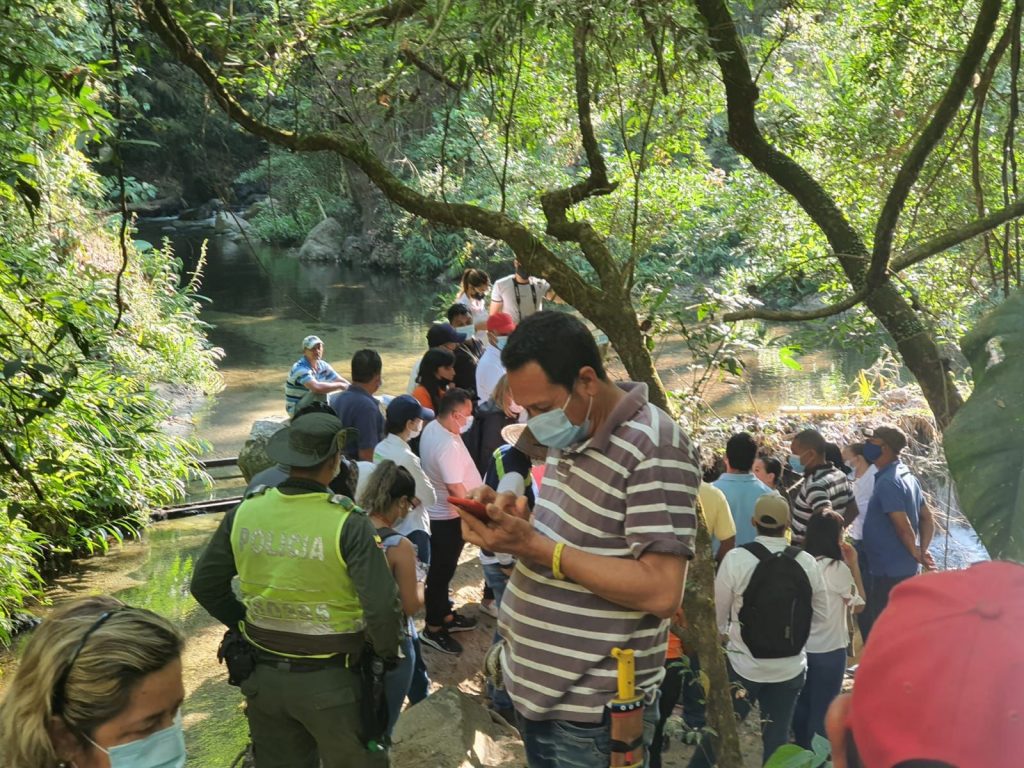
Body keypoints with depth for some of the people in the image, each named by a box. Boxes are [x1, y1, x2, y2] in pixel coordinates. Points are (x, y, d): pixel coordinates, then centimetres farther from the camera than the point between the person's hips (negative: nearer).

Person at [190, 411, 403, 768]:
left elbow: (205, 585, 3)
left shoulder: (245, 511, -8)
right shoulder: (348, 522, -22)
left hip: (262, 674, 4)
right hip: (329, 679, -4)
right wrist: (386, 654, -3)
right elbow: (382, 608, -23)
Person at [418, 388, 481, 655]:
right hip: (447, 516, -10)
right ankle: (433, 629, 17)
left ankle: (445, 616, 38)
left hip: (437, 511, 10)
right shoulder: (448, 446, -31)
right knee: (441, 571, 4)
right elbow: (455, 488, -28)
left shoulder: (432, 427, 0)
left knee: (442, 569, 22)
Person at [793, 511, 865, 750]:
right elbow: (858, 605, -7)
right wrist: (853, 565, -5)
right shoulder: (837, 568, -19)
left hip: (801, 646, 6)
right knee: (823, 708, 10)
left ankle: (802, 751, 35)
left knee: (802, 703, 20)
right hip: (829, 649, -5)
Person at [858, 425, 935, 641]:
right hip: (904, 568, 10)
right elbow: (927, 518, 15)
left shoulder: (887, 482, -21)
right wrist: (922, 550, 7)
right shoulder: (907, 476, 10)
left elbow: (903, 526, -23)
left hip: (889, 570, -10)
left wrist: (915, 553, -8)